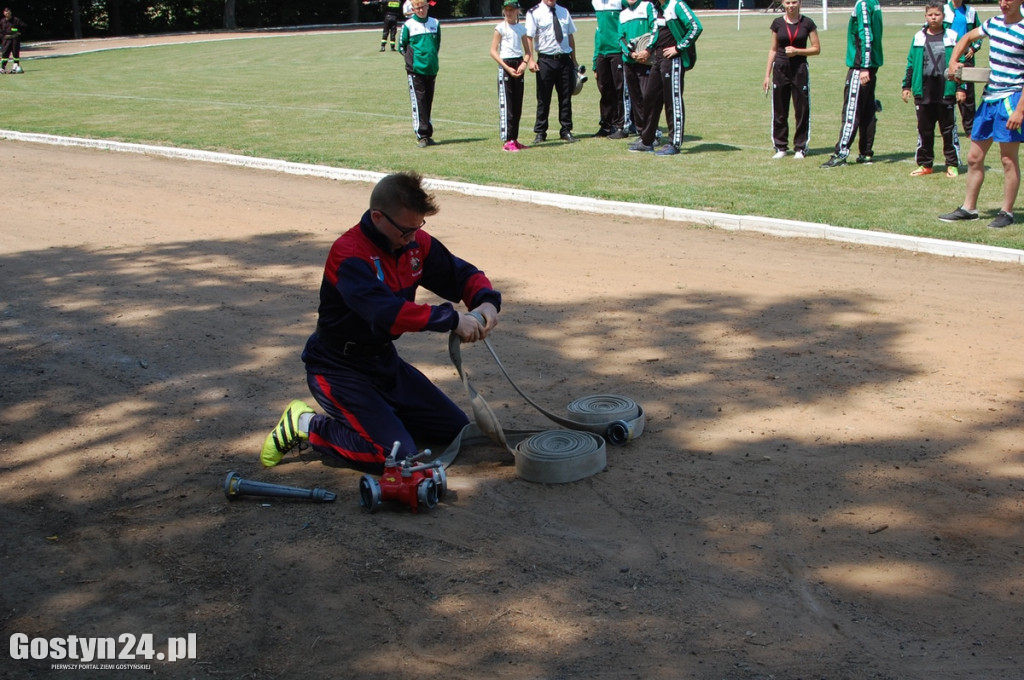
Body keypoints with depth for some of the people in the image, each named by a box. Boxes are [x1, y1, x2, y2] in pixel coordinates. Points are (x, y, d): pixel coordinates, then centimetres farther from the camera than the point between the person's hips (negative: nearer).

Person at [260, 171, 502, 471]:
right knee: (399, 454, -21)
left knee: (456, 429, 7)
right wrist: (452, 319, -40)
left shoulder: (415, 243, -3)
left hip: (384, 360, 8)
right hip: (338, 368, -8)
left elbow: (462, 273, 6)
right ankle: (307, 425, -2)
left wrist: (486, 301, -18)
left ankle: (371, 416, 18)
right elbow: (385, 313, -40)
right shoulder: (348, 254, -26)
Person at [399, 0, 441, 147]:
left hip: (431, 69, 4)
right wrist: (411, 59, -1)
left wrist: (432, 57, 12)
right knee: (418, 102, -7)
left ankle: (428, 134, 15)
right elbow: (401, 46, 7)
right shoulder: (408, 25, -1)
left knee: (428, 102, 9)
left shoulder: (435, 23, 10)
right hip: (415, 70, -4)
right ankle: (422, 136, -8)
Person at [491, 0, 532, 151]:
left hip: (519, 65, 5)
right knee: (506, 105, -7)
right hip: (505, 65, -5)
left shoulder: (521, 28, 11)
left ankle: (514, 139, 14)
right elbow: (493, 51, -7)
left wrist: (524, 63, -5)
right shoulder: (500, 28, -3)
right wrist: (507, 68, -15)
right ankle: (508, 141, -7)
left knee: (518, 105, 7)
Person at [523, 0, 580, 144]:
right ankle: (540, 132, 11)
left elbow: (570, 36, 16)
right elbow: (529, 37, -8)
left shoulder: (564, 12, 12)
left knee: (566, 97, 8)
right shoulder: (534, 13, -3)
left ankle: (566, 130, 17)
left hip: (565, 59, 4)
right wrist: (531, 60, -17)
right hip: (545, 61, -4)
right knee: (543, 98, 2)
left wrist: (574, 60, 15)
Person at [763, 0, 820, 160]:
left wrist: (797, 51, -13)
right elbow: (773, 50, 10)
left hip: (800, 69, -1)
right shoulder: (778, 23, 5)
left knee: (802, 110, 0)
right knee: (779, 111, 3)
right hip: (780, 70, 2)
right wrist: (767, 74, 7)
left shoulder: (807, 23, 0)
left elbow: (817, 49, 1)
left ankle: (800, 148, 9)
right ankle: (780, 147, 14)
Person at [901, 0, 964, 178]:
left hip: (946, 91, -2)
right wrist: (907, 86, 7)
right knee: (924, 130, 8)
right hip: (923, 92, 2)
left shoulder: (952, 37, 1)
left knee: (949, 129, 4)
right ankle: (925, 164, 17)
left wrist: (961, 87, -5)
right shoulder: (919, 37, 6)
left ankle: (952, 164, 11)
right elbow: (911, 63, 11)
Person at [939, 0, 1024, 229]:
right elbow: (967, 38, 28)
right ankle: (969, 208, 20)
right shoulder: (994, 23, 8)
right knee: (974, 157, 11)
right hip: (989, 98, 7)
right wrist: (953, 61, 12)